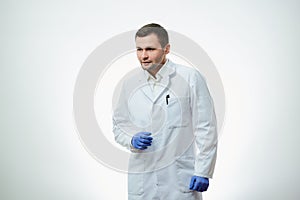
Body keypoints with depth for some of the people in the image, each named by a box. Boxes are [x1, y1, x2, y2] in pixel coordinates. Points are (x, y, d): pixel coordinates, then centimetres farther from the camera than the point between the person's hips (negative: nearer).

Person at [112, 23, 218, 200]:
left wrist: (203, 172, -7)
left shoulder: (190, 78, -5)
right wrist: (132, 140, -5)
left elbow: (206, 128, -4)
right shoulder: (130, 82, 6)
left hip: (181, 178, -3)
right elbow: (119, 124, 16)